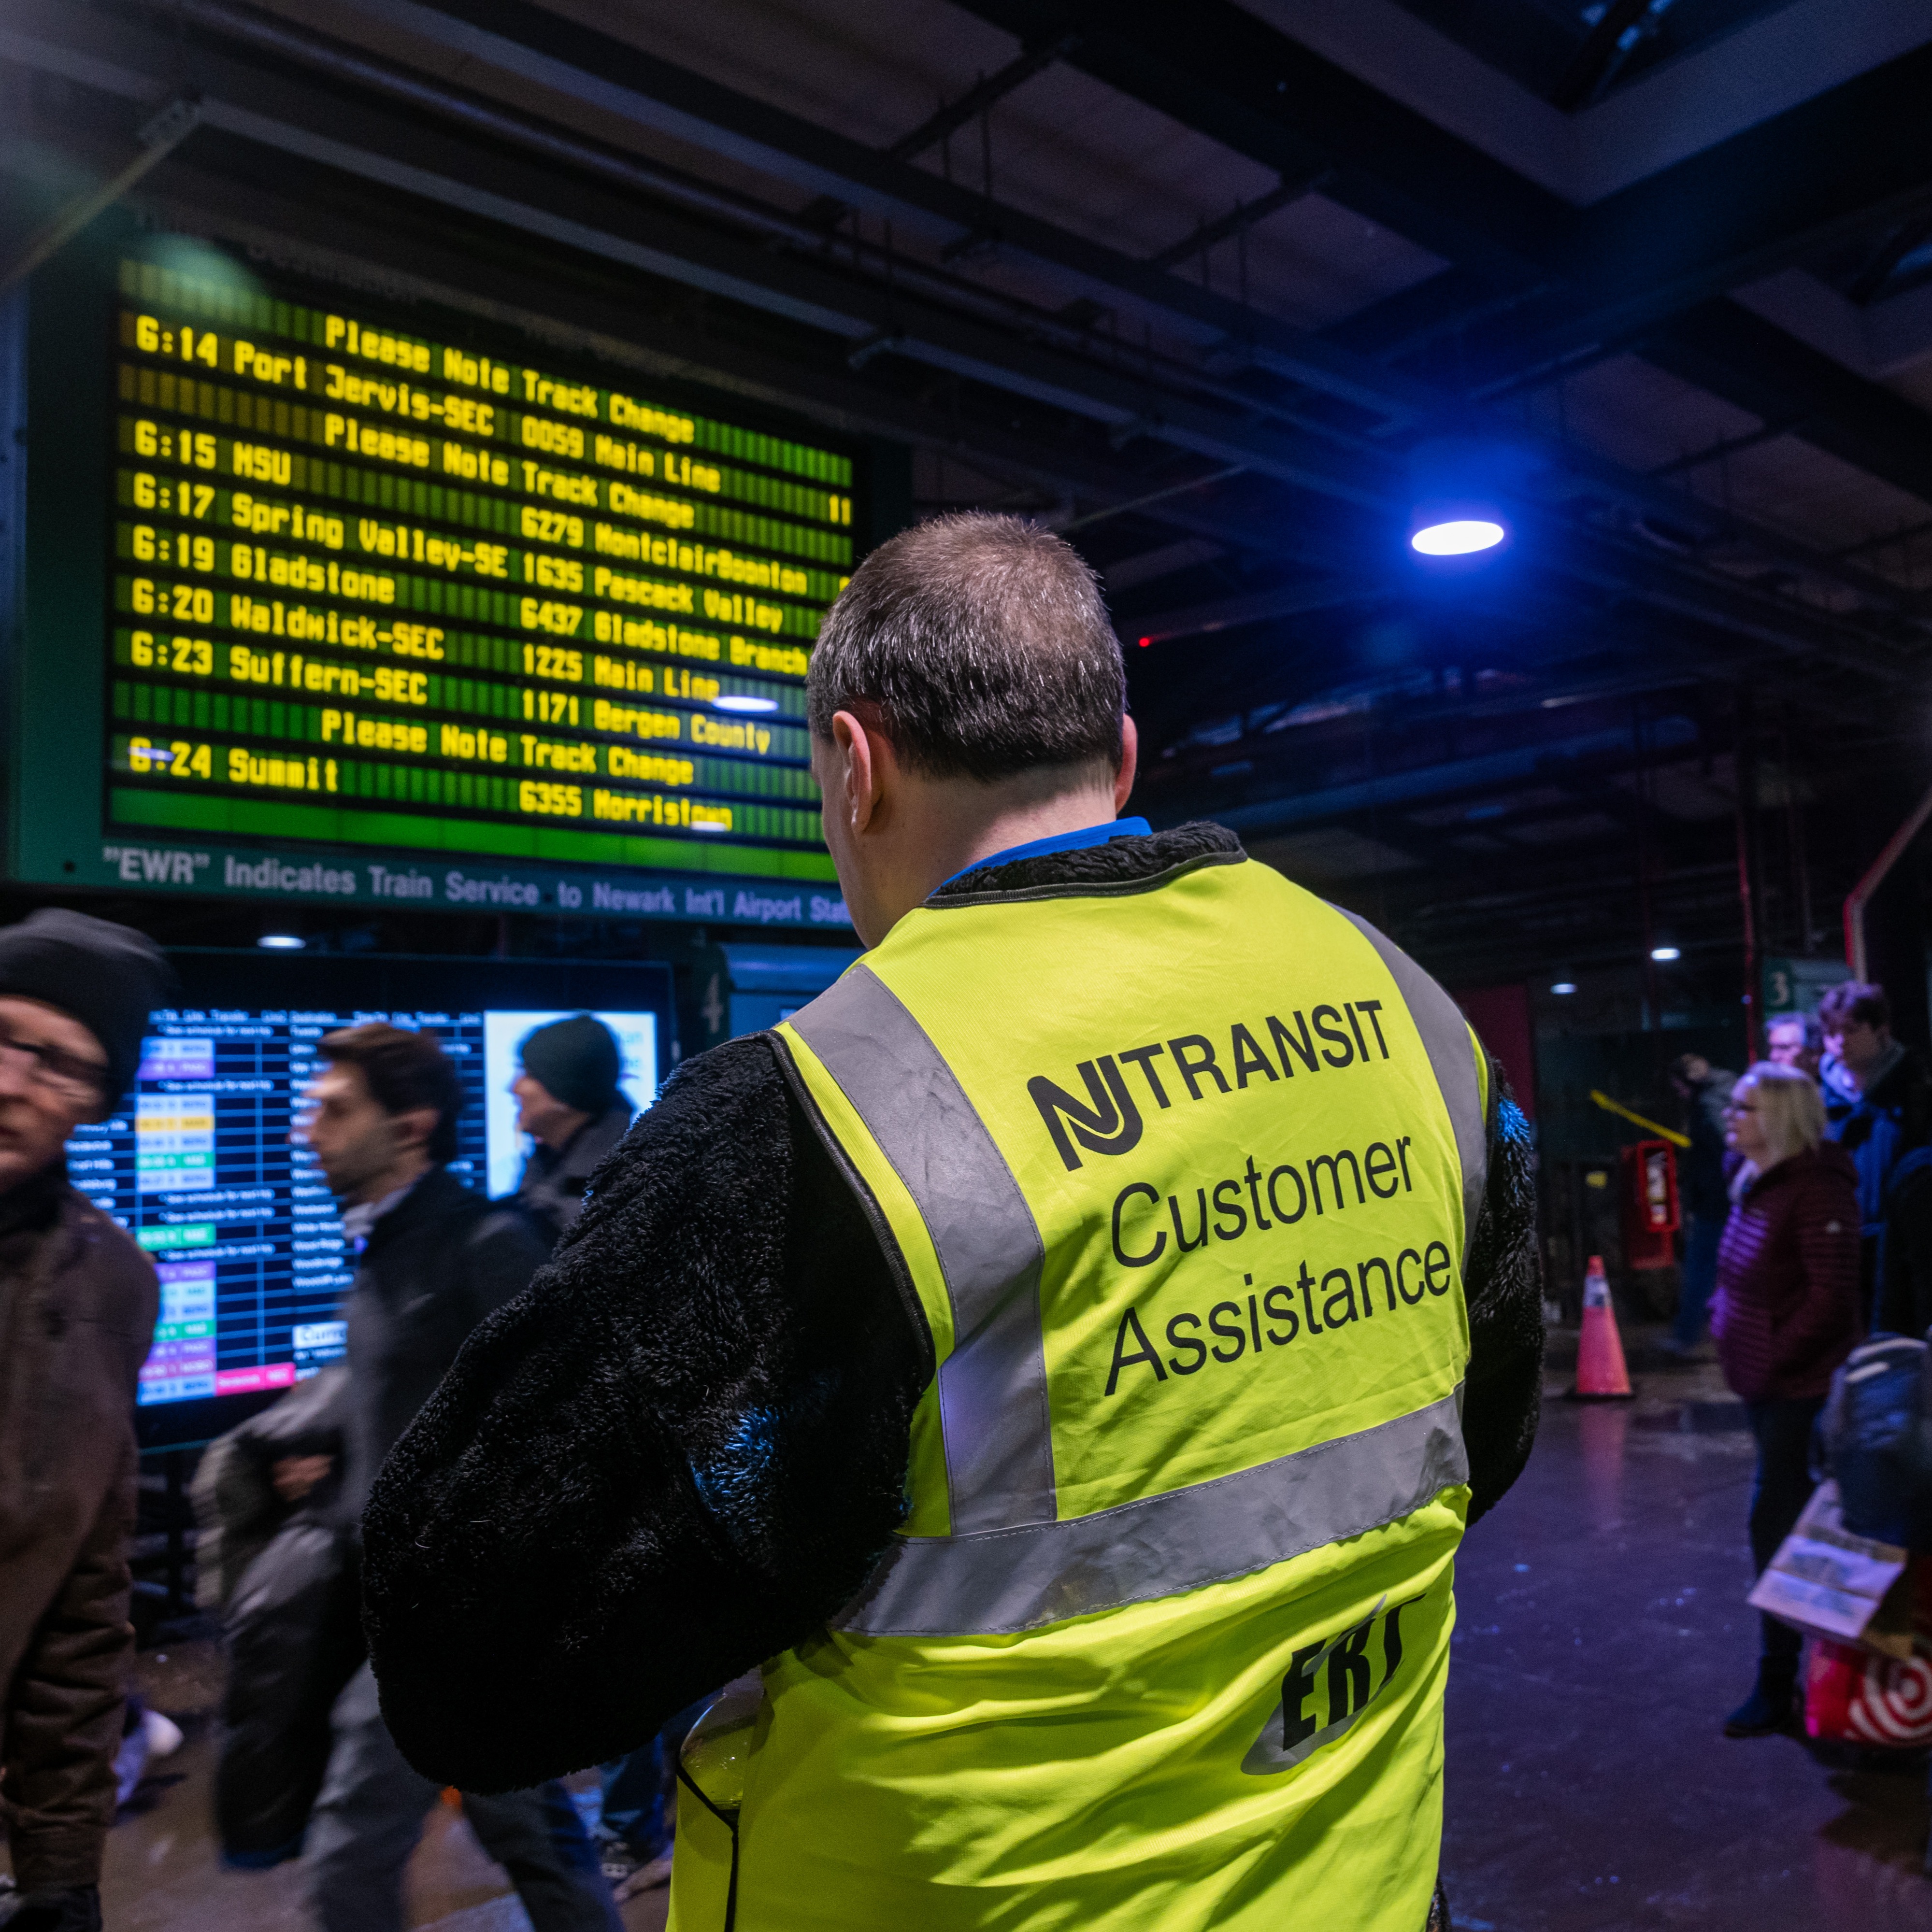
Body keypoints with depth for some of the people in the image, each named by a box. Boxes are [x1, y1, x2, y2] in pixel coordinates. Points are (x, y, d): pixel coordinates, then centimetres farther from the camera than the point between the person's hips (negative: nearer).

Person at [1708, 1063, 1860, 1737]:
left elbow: (1832, 1298, -22)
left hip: (1800, 1387, -9)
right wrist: (1724, 1322, 9)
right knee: (1790, 1518, 21)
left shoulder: (1817, 1192, -19)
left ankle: (1777, 1684, 5)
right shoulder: (1757, 1184, 8)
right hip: (1763, 1379, 9)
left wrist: (1775, 1359, -20)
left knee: (1776, 1522, -4)